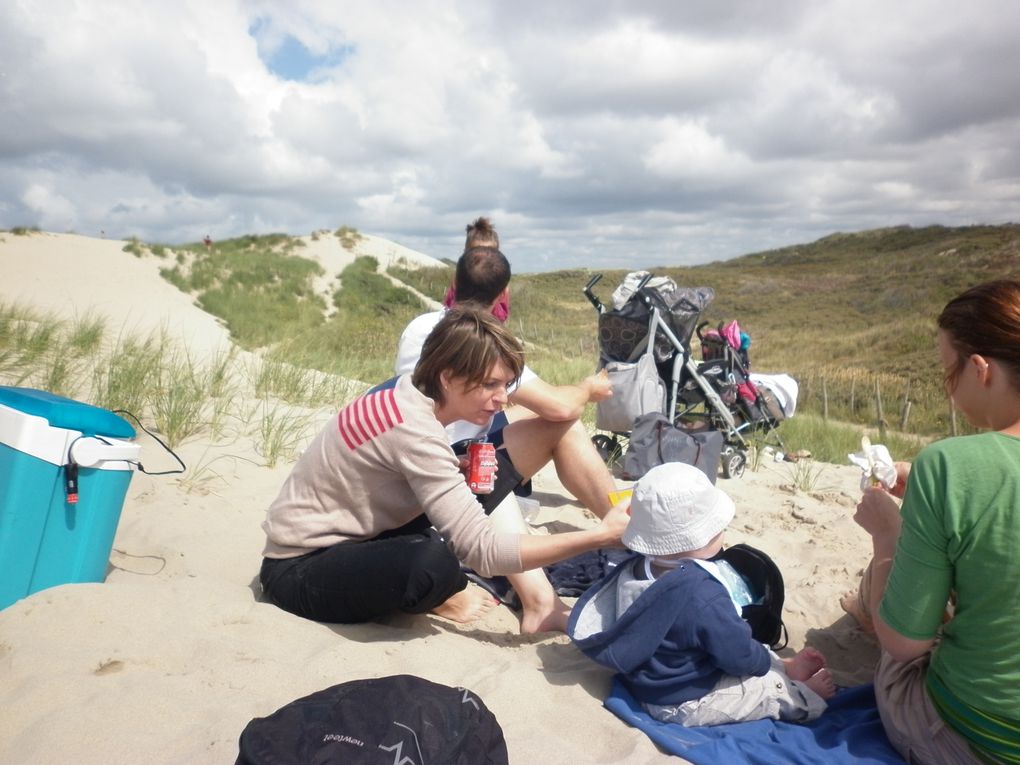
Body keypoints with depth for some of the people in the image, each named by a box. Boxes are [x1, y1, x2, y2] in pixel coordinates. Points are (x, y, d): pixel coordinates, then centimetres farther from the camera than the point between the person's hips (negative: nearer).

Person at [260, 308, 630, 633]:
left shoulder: (408, 400, -3)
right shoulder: (412, 429, -29)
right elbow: (483, 549, -33)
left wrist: (460, 475, -11)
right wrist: (599, 536, -30)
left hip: (348, 540, 9)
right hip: (301, 568, -9)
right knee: (434, 564, -37)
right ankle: (432, 596, -4)